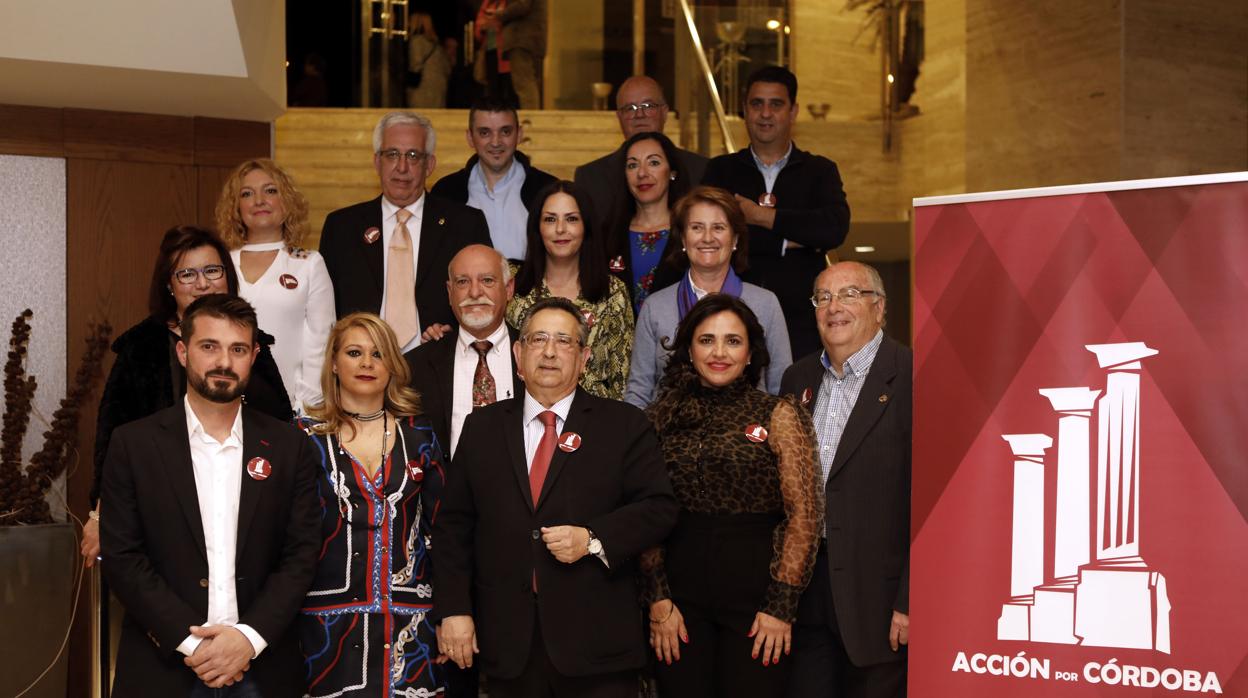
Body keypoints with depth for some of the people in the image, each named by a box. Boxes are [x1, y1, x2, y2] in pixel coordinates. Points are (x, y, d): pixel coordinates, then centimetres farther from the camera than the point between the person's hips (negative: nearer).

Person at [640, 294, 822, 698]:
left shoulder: (778, 416, 0)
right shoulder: (663, 418, 7)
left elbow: (804, 515, -4)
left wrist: (781, 605, -9)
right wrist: (658, 599, -3)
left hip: (754, 594, -2)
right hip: (680, 597, 2)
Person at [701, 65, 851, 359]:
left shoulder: (820, 170, 12)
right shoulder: (720, 171, 12)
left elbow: (835, 228, -7)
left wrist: (760, 216, -4)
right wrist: (789, 240, -6)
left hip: (802, 325, 0)